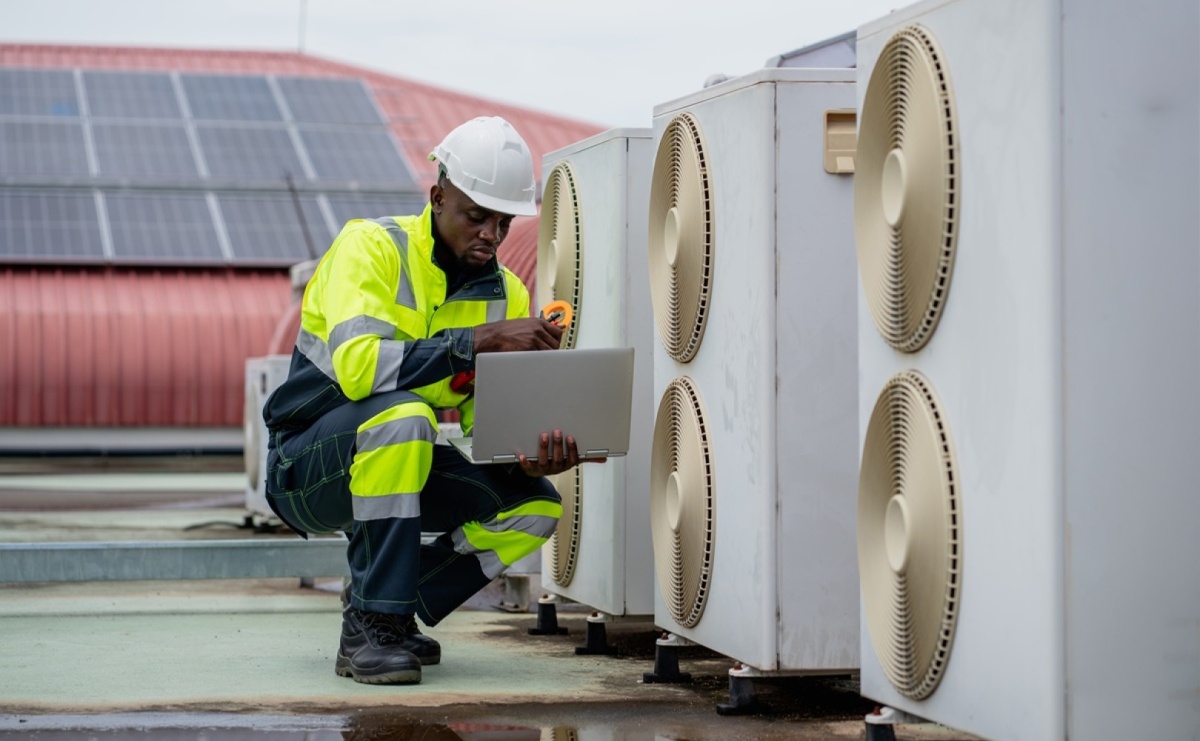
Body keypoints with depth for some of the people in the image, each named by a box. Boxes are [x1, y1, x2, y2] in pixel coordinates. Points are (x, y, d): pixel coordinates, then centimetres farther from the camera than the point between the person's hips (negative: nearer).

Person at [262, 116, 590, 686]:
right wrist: (480, 340, -36)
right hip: (307, 466, -6)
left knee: (535, 507, -12)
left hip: (397, 460, 6)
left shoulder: (505, 294, 2)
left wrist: (528, 460, -24)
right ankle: (370, 627, -28)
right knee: (401, 413, -37)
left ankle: (385, 604, 3)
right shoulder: (372, 247, -17)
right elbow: (356, 366, -34)